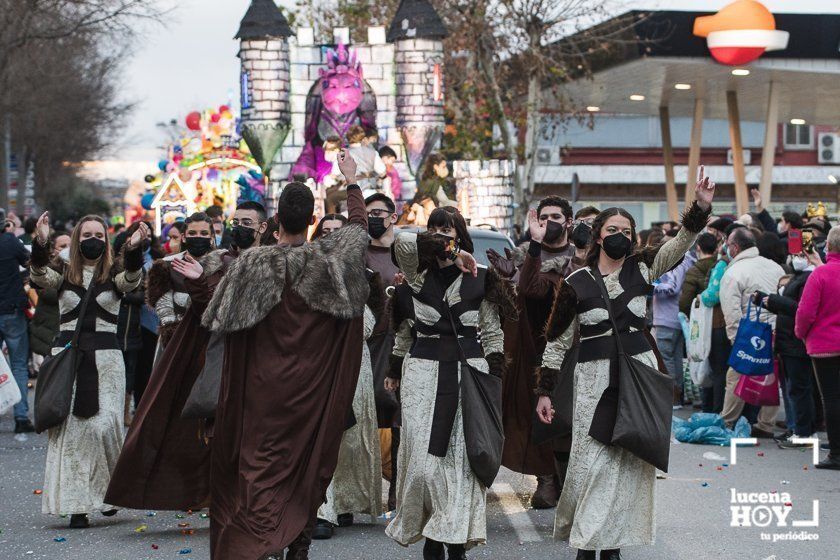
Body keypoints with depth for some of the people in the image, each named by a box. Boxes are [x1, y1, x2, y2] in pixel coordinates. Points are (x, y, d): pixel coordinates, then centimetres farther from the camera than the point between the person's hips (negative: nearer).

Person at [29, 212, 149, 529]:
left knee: (105, 425, -9)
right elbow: (39, 276, -12)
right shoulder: (63, 272, 9)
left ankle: (109, 490, 13)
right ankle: (76, 504, -2)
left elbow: (132, 277, -15)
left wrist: (134, 249, -37)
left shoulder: (114, 274, 8)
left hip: (105, 357, -1)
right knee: (69, 428, -5)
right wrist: (41, 244, -33)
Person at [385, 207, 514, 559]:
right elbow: (403, 242, -10)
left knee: (463, 456, -5)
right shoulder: (417, 273, 9)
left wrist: (494, 378, 3)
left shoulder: (480, 279, 7)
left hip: (469, 371, 0)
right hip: (423, 372, 0)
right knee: (423, 455, -5)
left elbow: (492, 333, 9)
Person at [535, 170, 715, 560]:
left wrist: (701, 207, -22)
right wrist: (544, 392, 3)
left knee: (632, 461, 3)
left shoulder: (641, 269, 6)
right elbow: (557, 341, 4)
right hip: (594, 378, -3)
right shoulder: (576, 283, -1)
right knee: (591, 461, -6)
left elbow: (679, 244, -6)